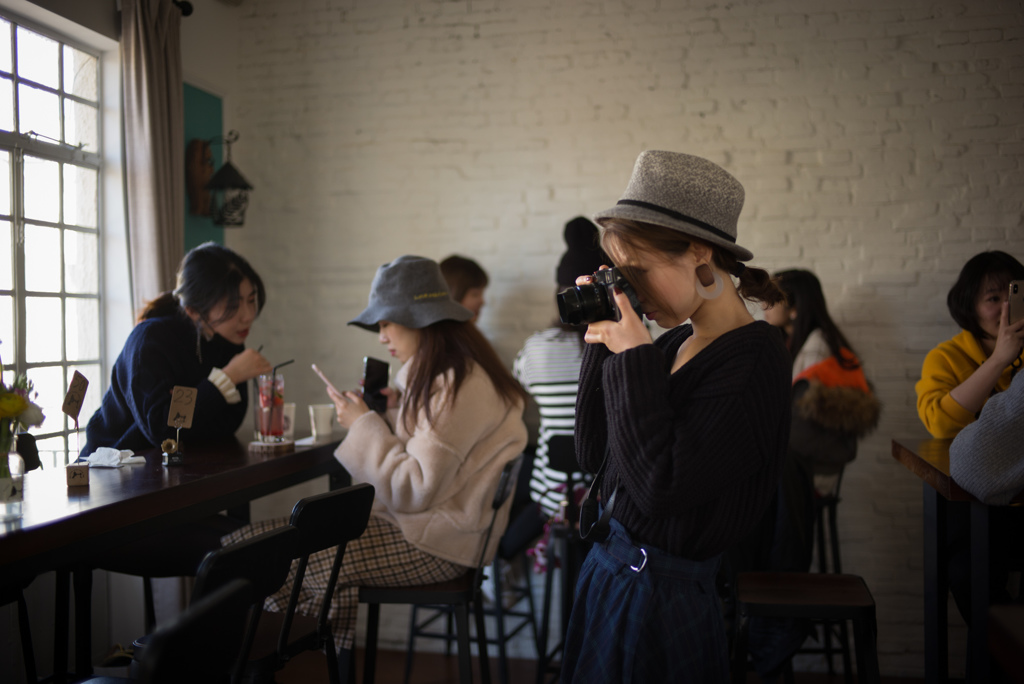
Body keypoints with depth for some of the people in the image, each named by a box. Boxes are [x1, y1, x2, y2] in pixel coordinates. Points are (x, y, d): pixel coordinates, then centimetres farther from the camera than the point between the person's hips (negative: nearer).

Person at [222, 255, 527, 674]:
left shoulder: (456, 386, -19)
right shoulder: (441, 374, 14)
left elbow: (416, 490, -20)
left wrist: (365, 425, -13)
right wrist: (397, 411, 7)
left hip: (433, 546, -10)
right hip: (419, 520, 10)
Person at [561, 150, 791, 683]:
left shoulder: (753, 358, -19)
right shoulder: (673, 343, 4)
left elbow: (660, 489, -26)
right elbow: (593, 454, 8)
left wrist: (634, 358, -21)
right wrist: (603, 345, 0)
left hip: (665, 597, -8)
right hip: (607, 571, 8)